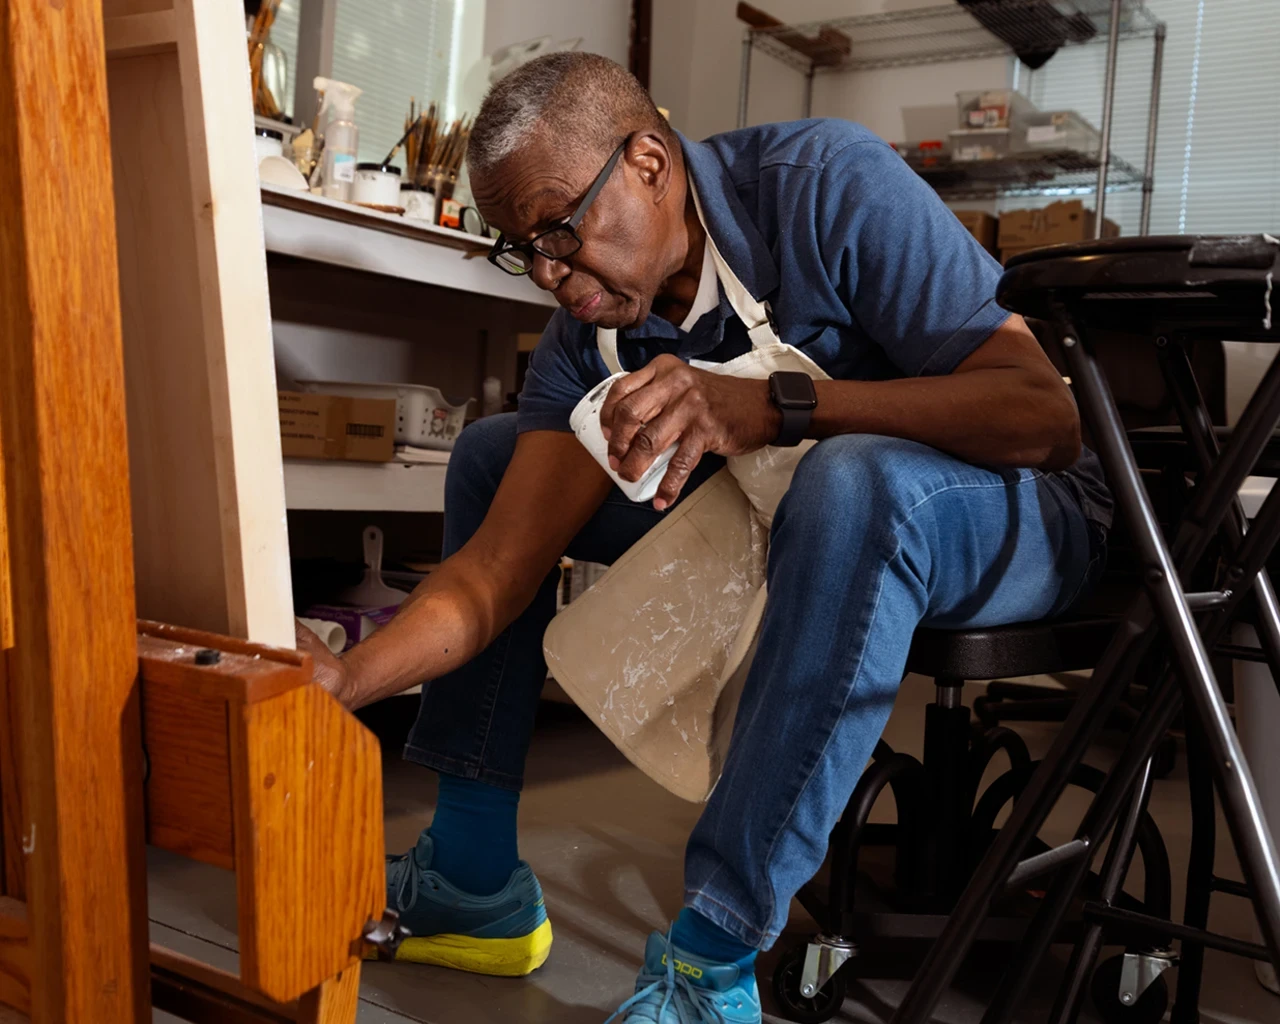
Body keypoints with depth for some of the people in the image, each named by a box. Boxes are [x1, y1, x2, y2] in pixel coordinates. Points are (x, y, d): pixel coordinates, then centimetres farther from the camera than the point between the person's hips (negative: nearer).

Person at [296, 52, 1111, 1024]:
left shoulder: (830, 183, -23)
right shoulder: (591, 328, -7)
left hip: (1019, 514, -5)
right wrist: (340, 680, -28)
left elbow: (1046, 416, -30)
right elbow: (499, 566, -13)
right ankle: (472, 881, 4)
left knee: (852, 482, -42)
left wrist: (771, 406, -40)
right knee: (489, 454, 1)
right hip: (785, 506, 6)